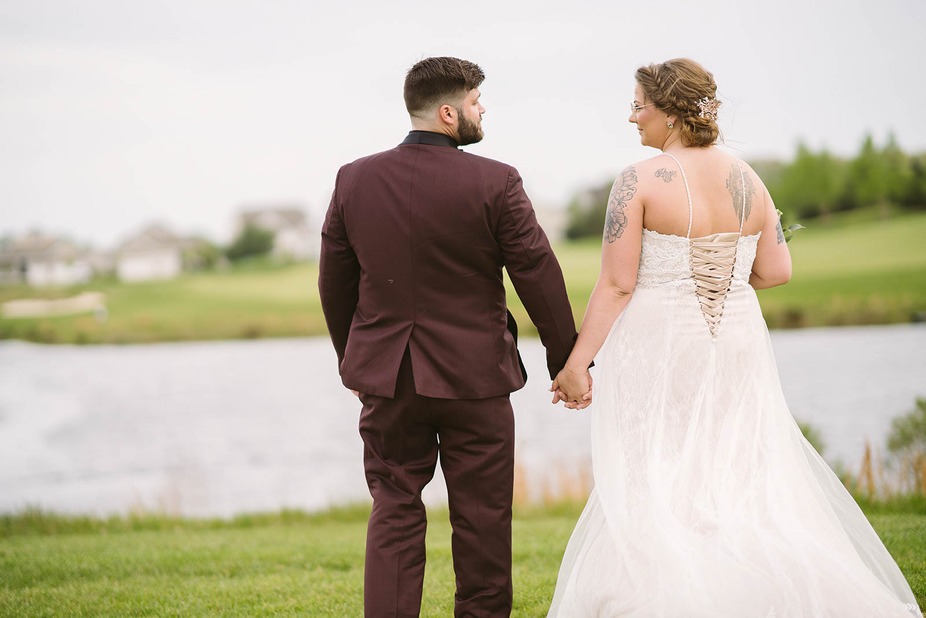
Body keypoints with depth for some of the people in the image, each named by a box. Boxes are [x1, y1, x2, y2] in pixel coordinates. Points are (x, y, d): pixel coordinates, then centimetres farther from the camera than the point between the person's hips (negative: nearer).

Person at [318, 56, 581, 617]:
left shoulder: (353, 179, 0)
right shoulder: (495, 182, -11)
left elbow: (335, 284, 7)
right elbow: (539, 276, -7)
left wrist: (352, 361, 20)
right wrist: (567, 361, 4)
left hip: (387, 378, 3)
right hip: (474, 376, -3)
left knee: (394, 513, 9)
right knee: (482, 516, 9)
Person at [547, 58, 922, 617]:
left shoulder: (641, 181, -11)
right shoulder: (748, 179, 4)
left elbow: (617, 286, -13)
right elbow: (777, 271, 6)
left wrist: (577, 363, -8)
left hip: (660, 349, -5)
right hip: (736, 348, 5)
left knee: (656, 494, 3)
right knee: (747, 482, 13)